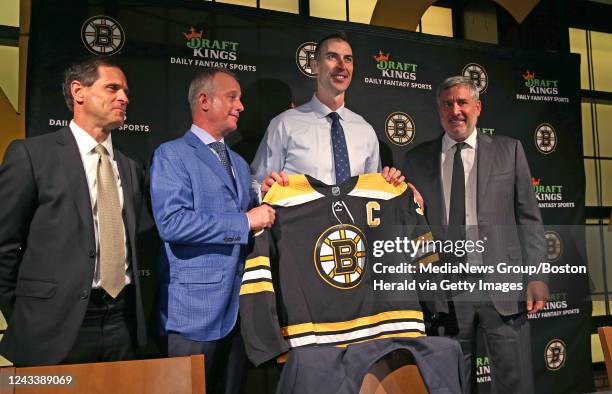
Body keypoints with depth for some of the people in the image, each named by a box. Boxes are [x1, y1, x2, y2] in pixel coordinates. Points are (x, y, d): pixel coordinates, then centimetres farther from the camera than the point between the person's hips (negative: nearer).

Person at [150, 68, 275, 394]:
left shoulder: (239, 164, 19)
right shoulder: (172, 155, -6)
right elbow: (172, 222, -20)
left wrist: (263, 199, 4)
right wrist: (244, 221, -18)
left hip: (237, 306, 7)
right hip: (195, 309, -7)